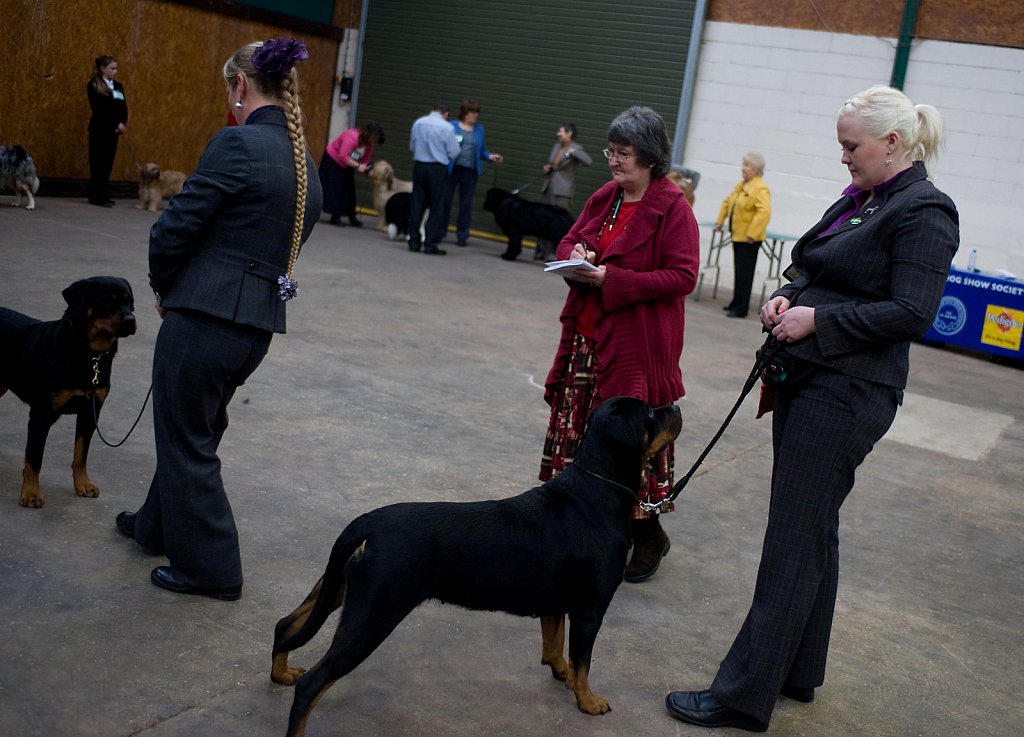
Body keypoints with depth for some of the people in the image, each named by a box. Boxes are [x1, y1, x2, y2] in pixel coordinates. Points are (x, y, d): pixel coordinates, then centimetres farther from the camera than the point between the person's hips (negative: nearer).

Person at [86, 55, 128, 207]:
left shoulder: (118, 86, 13)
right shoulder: (93, 86, -5)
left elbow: (124, 109, 7)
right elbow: (99, 110, -13)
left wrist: (122, 124, -11)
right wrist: (116, 124, -18)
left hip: (113, 130, 6)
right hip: (99, 130, -6)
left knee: (108, 163, 7)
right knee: (99, 163, -2)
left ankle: (95, 195, 14)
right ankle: (99, 196, 1)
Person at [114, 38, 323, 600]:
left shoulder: (237, 143, -15)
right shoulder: (307, 164, 11)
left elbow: (174, 229, -16)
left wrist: (165, 288, 5)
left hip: (205, 318, -8)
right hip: (259, 324, 9)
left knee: (187, 439, 9)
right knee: (195, 430, 26)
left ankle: (211, 568, 20)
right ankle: (159, 525, 46)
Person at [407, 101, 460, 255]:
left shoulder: (418, 123, 3)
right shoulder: (447, 128, -10)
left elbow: (412, 146, 12)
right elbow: (453, 153, -6)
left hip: (419, 166, 4)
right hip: (438, 169, -4)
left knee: (417, 203, 9)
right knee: (436, 207, 3)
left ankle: (414, 241, 11)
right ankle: (430, 244, 2)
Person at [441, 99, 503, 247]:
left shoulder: (479, 129, 10)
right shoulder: (452, 126, 2)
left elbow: (482, 150, 13)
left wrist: (490, 157, -4)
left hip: (470, 171, 2)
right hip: (451, 169, -2)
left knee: (466, 203, 3)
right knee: (445, 200, 2)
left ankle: (462, 236, 11)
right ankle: (439, 233, 14)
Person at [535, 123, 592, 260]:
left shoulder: (576, 148, -6)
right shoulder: (556, 146, 13)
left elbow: (588, 161, -23)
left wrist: (572, 152, -26)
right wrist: (547, 168, 5)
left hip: (563, 191, -7)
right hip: (549, 188, 7)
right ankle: (541, 252, 16)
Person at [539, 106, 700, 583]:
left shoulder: (673, 208, -11)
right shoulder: (604, 198, 10)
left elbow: (683, 276, -16)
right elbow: (568, 241, 20)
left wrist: (612, 279, -20)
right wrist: (576, 255, -6)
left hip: (636, 344, -7)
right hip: (587, 335, 7)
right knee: (577, 427, 10)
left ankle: (647, 535, 16)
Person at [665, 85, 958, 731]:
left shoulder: (924, 212, -12)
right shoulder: (858, 201, 13)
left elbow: (911, 313, -19)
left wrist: (818, 319, -18)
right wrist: (786, 298, 2)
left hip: (847, 396, -9)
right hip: (808, 381, 9)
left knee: (795, 543, -4)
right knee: (814, 533, 17)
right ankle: (798, 672, 31)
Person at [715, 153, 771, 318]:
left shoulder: (760, 189, -17)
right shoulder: (741, 185, 12)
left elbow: (764, 212, -27)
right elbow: (727, 202, 26)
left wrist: (752, 234, -28)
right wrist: (720, 221, 20)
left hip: (749, 239, -9)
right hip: (737, 235, 9)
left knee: (744, 273, -5)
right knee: (738, 271, 15)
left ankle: (741, 309, -1)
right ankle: (736, 303, 25)